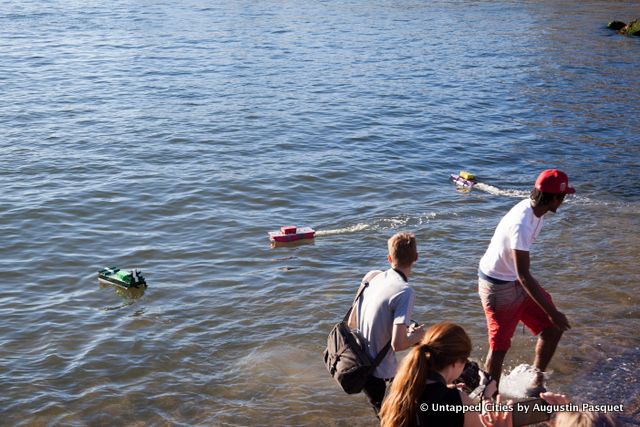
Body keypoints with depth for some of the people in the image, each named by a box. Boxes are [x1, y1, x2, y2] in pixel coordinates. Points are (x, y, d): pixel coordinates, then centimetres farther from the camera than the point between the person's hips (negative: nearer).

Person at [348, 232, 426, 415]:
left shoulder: (372, 277, 0)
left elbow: (352, 322, 9)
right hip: (378, 374, -7)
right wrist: (417, 335, -5)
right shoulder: (405, 292, -21)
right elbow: (398, 344, -28)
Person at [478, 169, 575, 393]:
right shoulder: (521, 225, -33)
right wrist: (552, 312, -29)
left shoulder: (532, 208, -4)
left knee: (553, 328, 8)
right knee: (500, 347, 2)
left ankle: (536, 383, 23)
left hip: (517, 281, 9)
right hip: (499, 288, -9)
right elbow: (523, 276, -32)